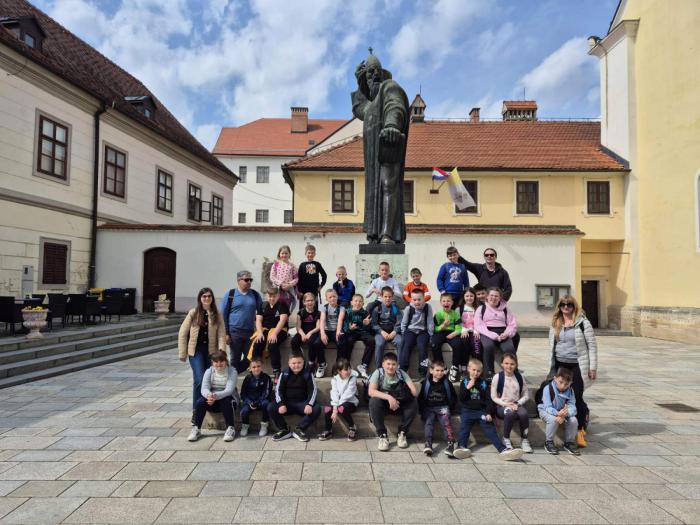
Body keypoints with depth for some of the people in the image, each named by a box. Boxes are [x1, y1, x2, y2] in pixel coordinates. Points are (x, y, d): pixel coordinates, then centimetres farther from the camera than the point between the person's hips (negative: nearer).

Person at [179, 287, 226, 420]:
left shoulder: (217, 315, 3)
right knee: (199, 379, -12)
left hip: (211, 351, 2)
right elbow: (182, 333, 2)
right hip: (196, 350, -2)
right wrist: (182, 353, 1)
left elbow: (221, 334, -2)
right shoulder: (193, 313, -1)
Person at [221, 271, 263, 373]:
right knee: (235, 359, 6)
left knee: (249, 358, 4)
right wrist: (226, 333, -4)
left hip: (250, 332, 3)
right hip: (234, 331, -3)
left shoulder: (255, 295, 6)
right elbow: (223, 315, 0)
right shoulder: (230, 294, -2)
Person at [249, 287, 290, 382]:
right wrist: (260, 333, -14)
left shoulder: (282, 305, 0)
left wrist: (274, 333, -26)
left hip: (279, 330, -4)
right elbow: (258, 320, 6)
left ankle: (277, 372, -23)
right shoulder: (263, 305, 13)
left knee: (272, 346, -33)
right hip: (264, 329, 4)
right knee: (256, 345, -25)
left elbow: (282, 320, -13)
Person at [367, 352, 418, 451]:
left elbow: (414, 392, -16)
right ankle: (382, 435, -21)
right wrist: (389, 397, -39)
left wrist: (406, 393, -33)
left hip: (399, 404, 2)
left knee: (413, 402, -25)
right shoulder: (378, 373, -13)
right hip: (383, 404, -1)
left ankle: (402, 433, -9)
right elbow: (371, 391, -29)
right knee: (374, 401, -33)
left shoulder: (401, 373, -8)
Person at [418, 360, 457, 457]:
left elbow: (454, 397, 15)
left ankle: (450, 443, -42)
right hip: (429, 408, 0)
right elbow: (420, 397, 8)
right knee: (429, 421, -26)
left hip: (443, 407, 0)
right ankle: (428, 443, -43)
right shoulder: (426, 383, 6)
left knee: (446, 421, -27)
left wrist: (449, 408, 3)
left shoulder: (447, 383, 9)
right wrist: (423, 410, -3)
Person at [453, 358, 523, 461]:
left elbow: (488, 399, 7)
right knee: (464, 426, -25)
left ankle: (503, 449, -28)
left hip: (482, 411, 1)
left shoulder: (484, 383, 12)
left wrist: (489, 413, -7)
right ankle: (461, 447, -41)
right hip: (468, 410, -1)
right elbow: (461, 399, 2)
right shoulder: (464, 382, 10)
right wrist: (468, 387, -10)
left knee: (490, 429, -17)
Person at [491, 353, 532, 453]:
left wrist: (518, 403, -9)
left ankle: (524, 440, -9)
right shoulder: (498, 377, -3)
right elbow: (493, 397, -3)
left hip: (516, 405, 2)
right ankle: (506, 439, -13)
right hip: (502, 406, -2)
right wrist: (505, 404, -15)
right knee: (510, 413, -36)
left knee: (524, 413, -31)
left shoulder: (520, 377, 5)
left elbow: (526, 395, 8)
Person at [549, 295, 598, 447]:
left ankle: (579, 431, 8)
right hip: (560, 365, 5)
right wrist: (552, 366, 14)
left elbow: (592, 345, -5)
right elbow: (552, 345, 16)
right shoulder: (555, 324, 10)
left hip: (577, 365, -5)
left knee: (577, 397, -4)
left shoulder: (582, 323, -6)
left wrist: (593, 367, -9)